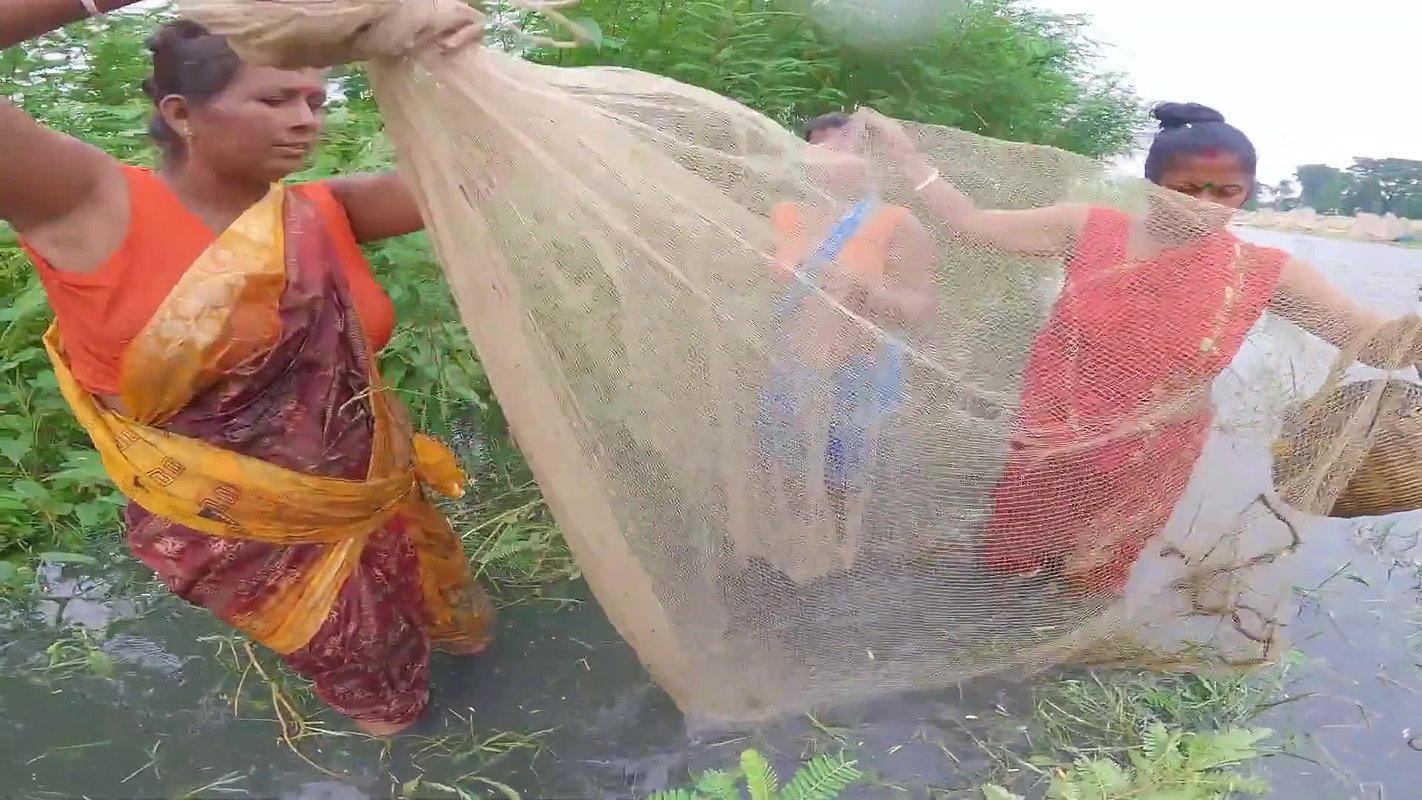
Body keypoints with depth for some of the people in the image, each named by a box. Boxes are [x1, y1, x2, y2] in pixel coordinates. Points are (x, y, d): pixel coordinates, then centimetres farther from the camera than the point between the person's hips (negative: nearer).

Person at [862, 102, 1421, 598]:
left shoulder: (1263, 272, -10)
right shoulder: (1090, 230, -13)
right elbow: (971, 224, -10)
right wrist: (904, 151, -13)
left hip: (1144, 472, 0)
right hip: (1048, 453, 0)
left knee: (1095, 584, 23)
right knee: (1008, 566, 21)